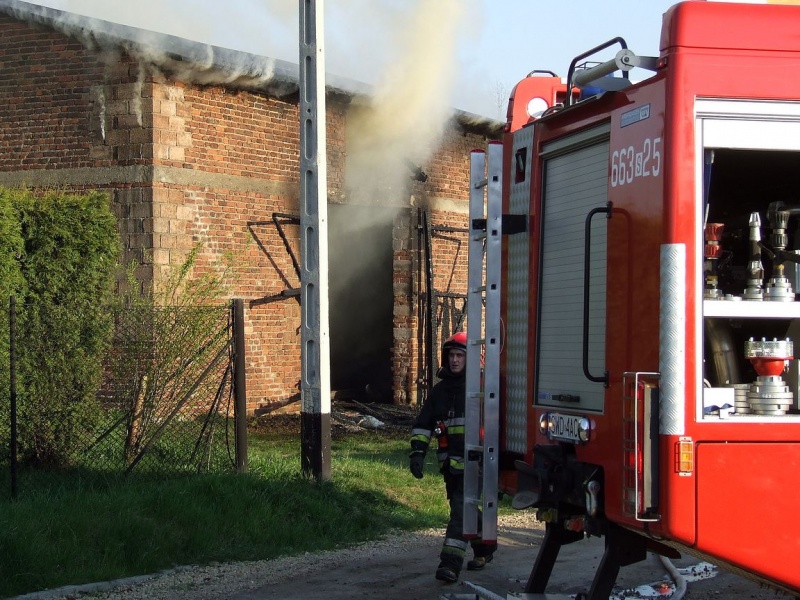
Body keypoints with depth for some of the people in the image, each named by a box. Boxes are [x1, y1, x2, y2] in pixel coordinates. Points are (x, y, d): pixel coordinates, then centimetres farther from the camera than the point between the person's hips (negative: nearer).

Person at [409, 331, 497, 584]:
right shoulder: (440, 389, 11)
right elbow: (423, 423, 12)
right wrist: (417, 452, 1)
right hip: (450, 461, 7)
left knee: (461, 507, -13)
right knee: (464, 507, 17)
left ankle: (451, 562, -15)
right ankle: (484, 546, 37)